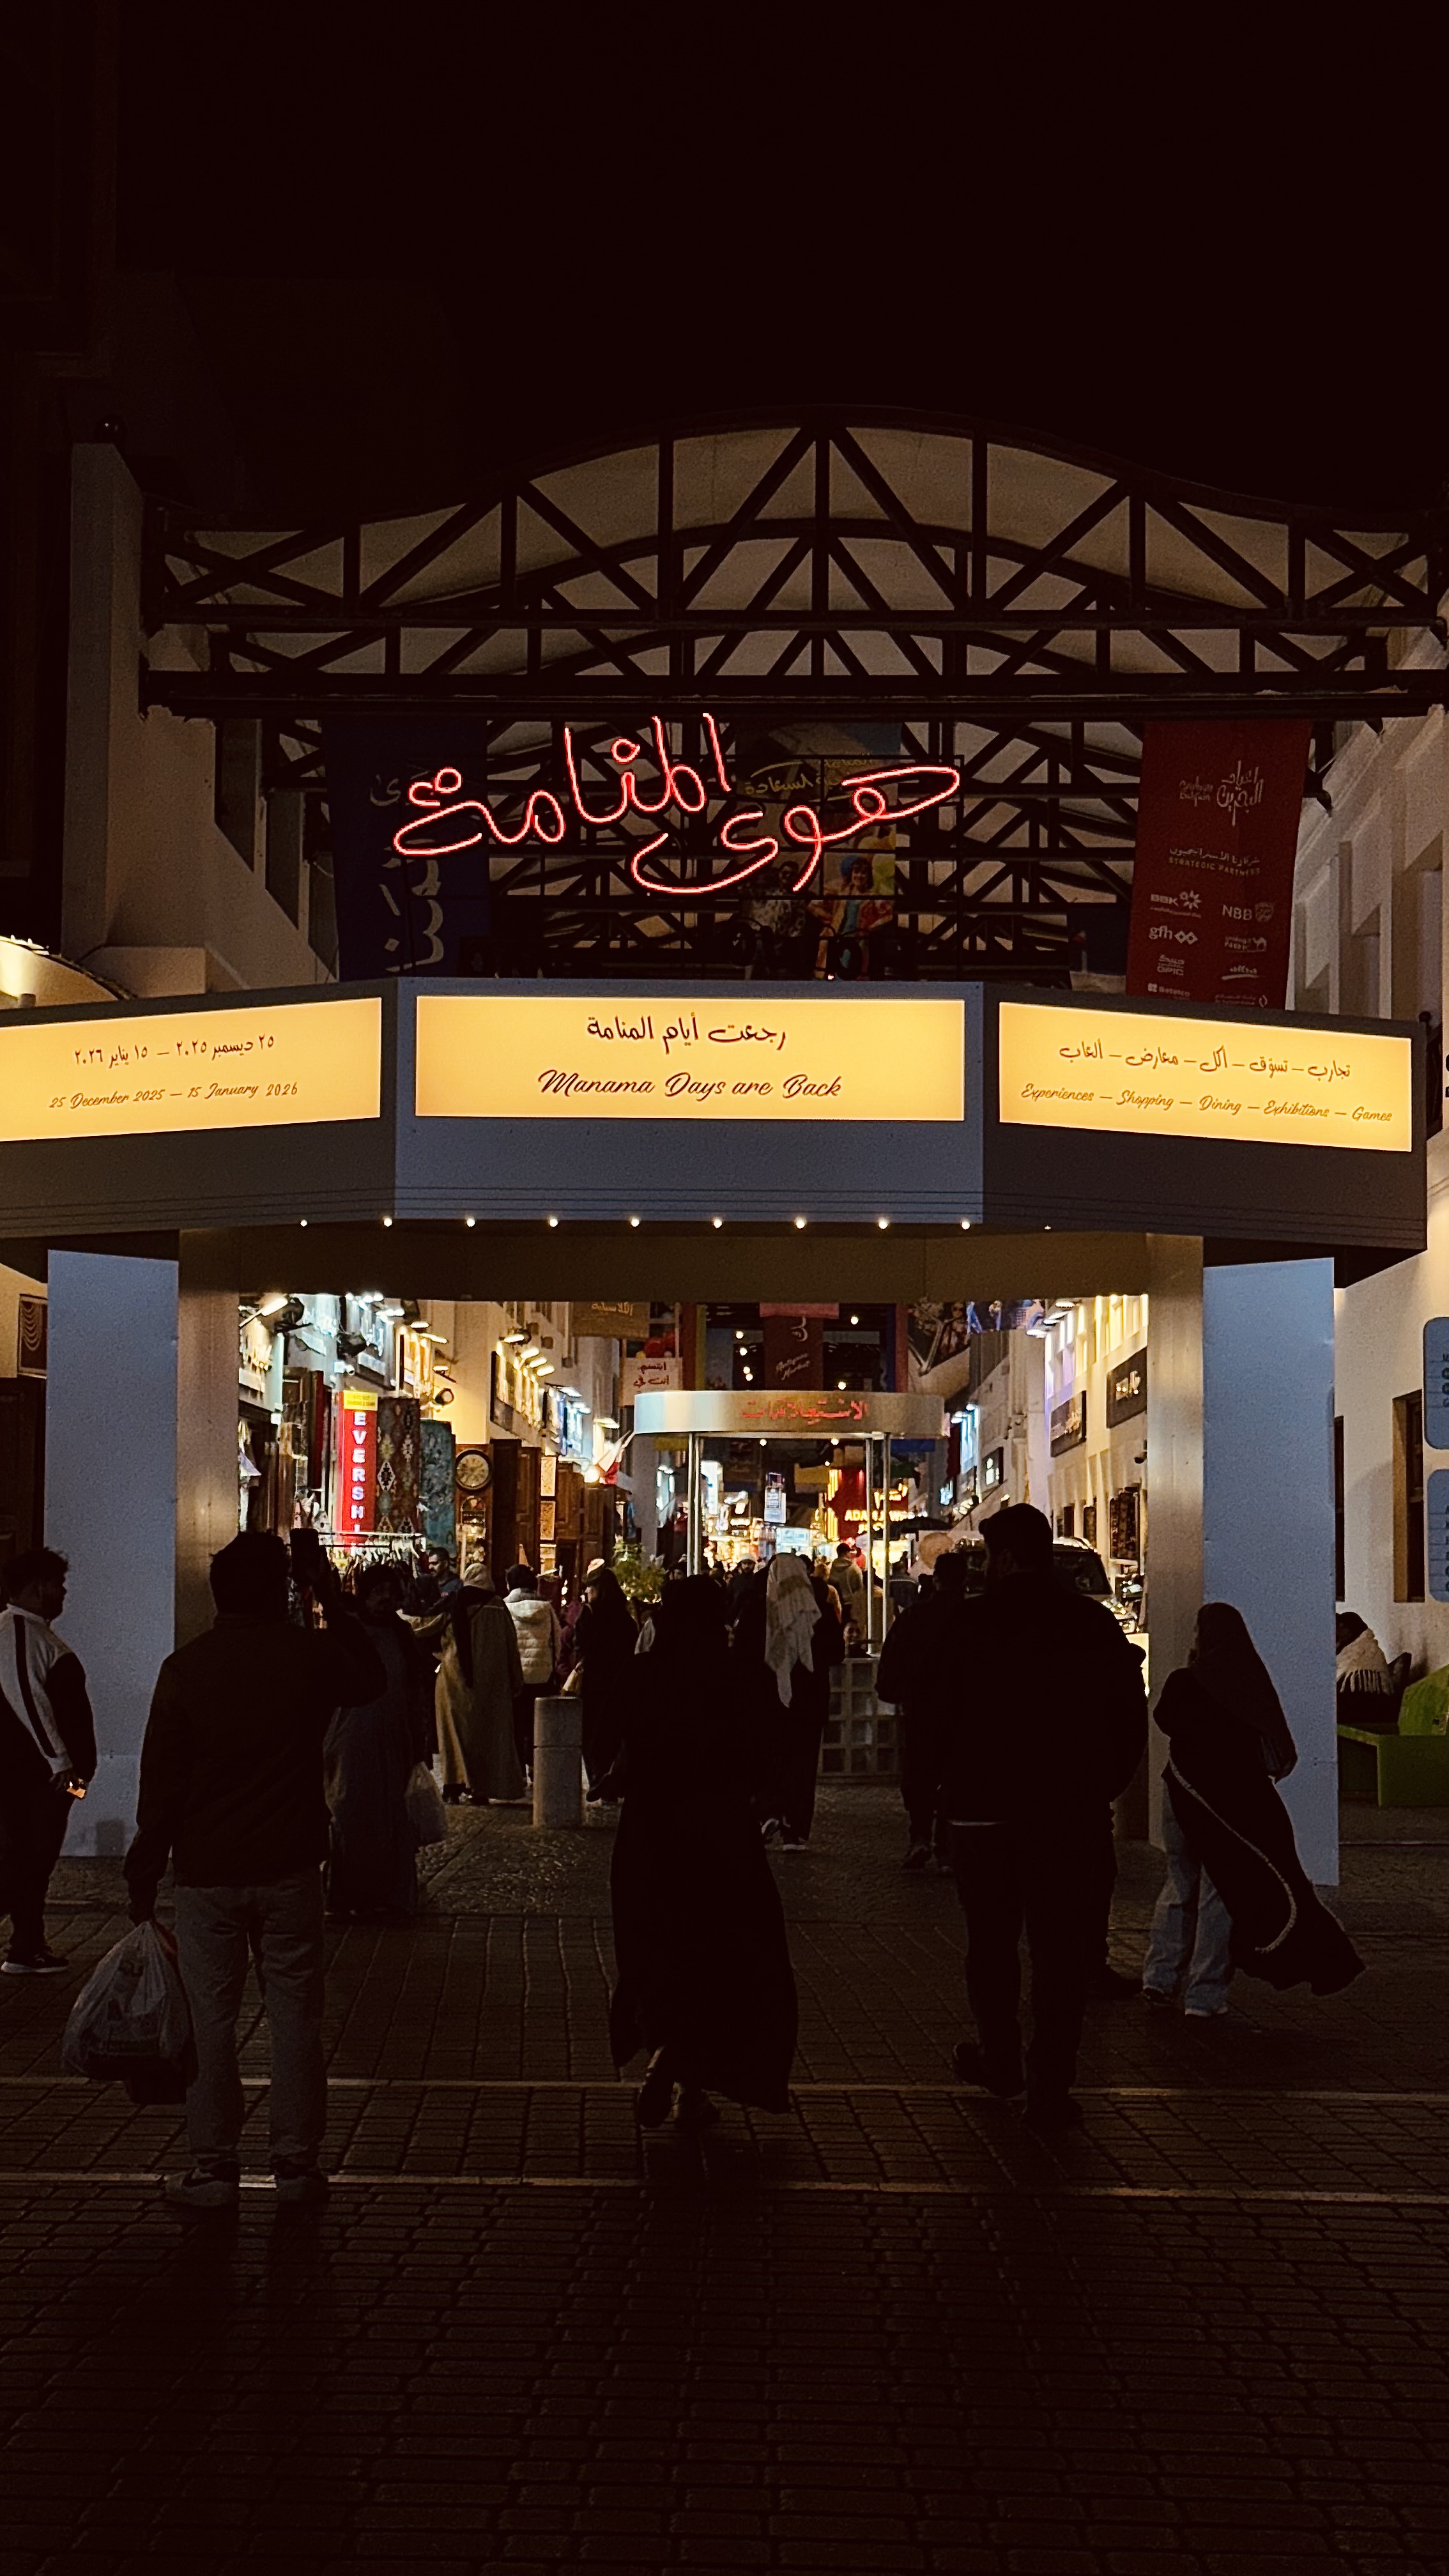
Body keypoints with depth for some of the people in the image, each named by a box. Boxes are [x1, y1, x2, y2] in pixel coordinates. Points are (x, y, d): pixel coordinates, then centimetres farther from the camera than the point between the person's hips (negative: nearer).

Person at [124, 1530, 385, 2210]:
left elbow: (161, 1784, -4)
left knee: (209, 2016, 5)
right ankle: (296, 2160, 12)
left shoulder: (185, 1668, -6)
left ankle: (213, 2166, 9)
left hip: (207, 1872, -1)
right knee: (294, 2014, 8)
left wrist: (144, 1874, 4)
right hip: (289, 1869, 1)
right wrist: (335, 1606, 24)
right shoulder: (313, 1656, -4)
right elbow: (372, 1682, 20)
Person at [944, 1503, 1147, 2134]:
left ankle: (1000, 2060, 29)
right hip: (1072, 1813, 1)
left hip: (984, 1806, -1)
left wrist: (941, 1782, 10)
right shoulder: (1095, 1623, 0)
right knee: (1061, 1948, 3)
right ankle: (1051, 2087, 0)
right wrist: (1101, 1787, 12)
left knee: (992, 1941, 17)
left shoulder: (967, 1622, -8)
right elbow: (1131, 1718, 3)